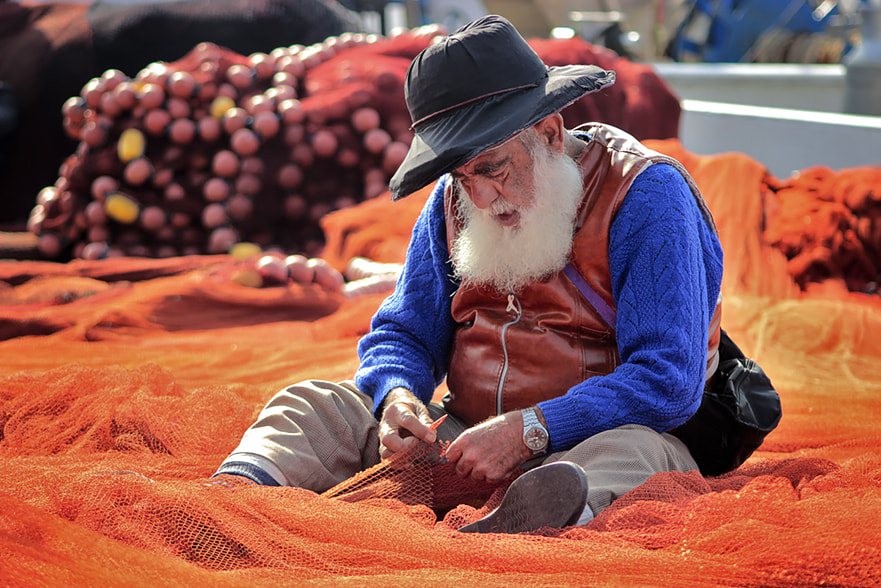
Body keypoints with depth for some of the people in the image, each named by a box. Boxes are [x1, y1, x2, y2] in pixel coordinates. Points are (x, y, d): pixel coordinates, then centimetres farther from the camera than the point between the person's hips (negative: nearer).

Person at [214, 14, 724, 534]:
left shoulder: (645, 198, -13)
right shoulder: (453, 201, 7)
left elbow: (667, 383, -20)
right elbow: (403, 334, 12)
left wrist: (527, 432, -28)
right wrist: (398, 397, -14)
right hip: (463, 440, 6)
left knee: (631, 450, -39)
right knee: (313, 407, -10)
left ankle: (538, 518, -70)